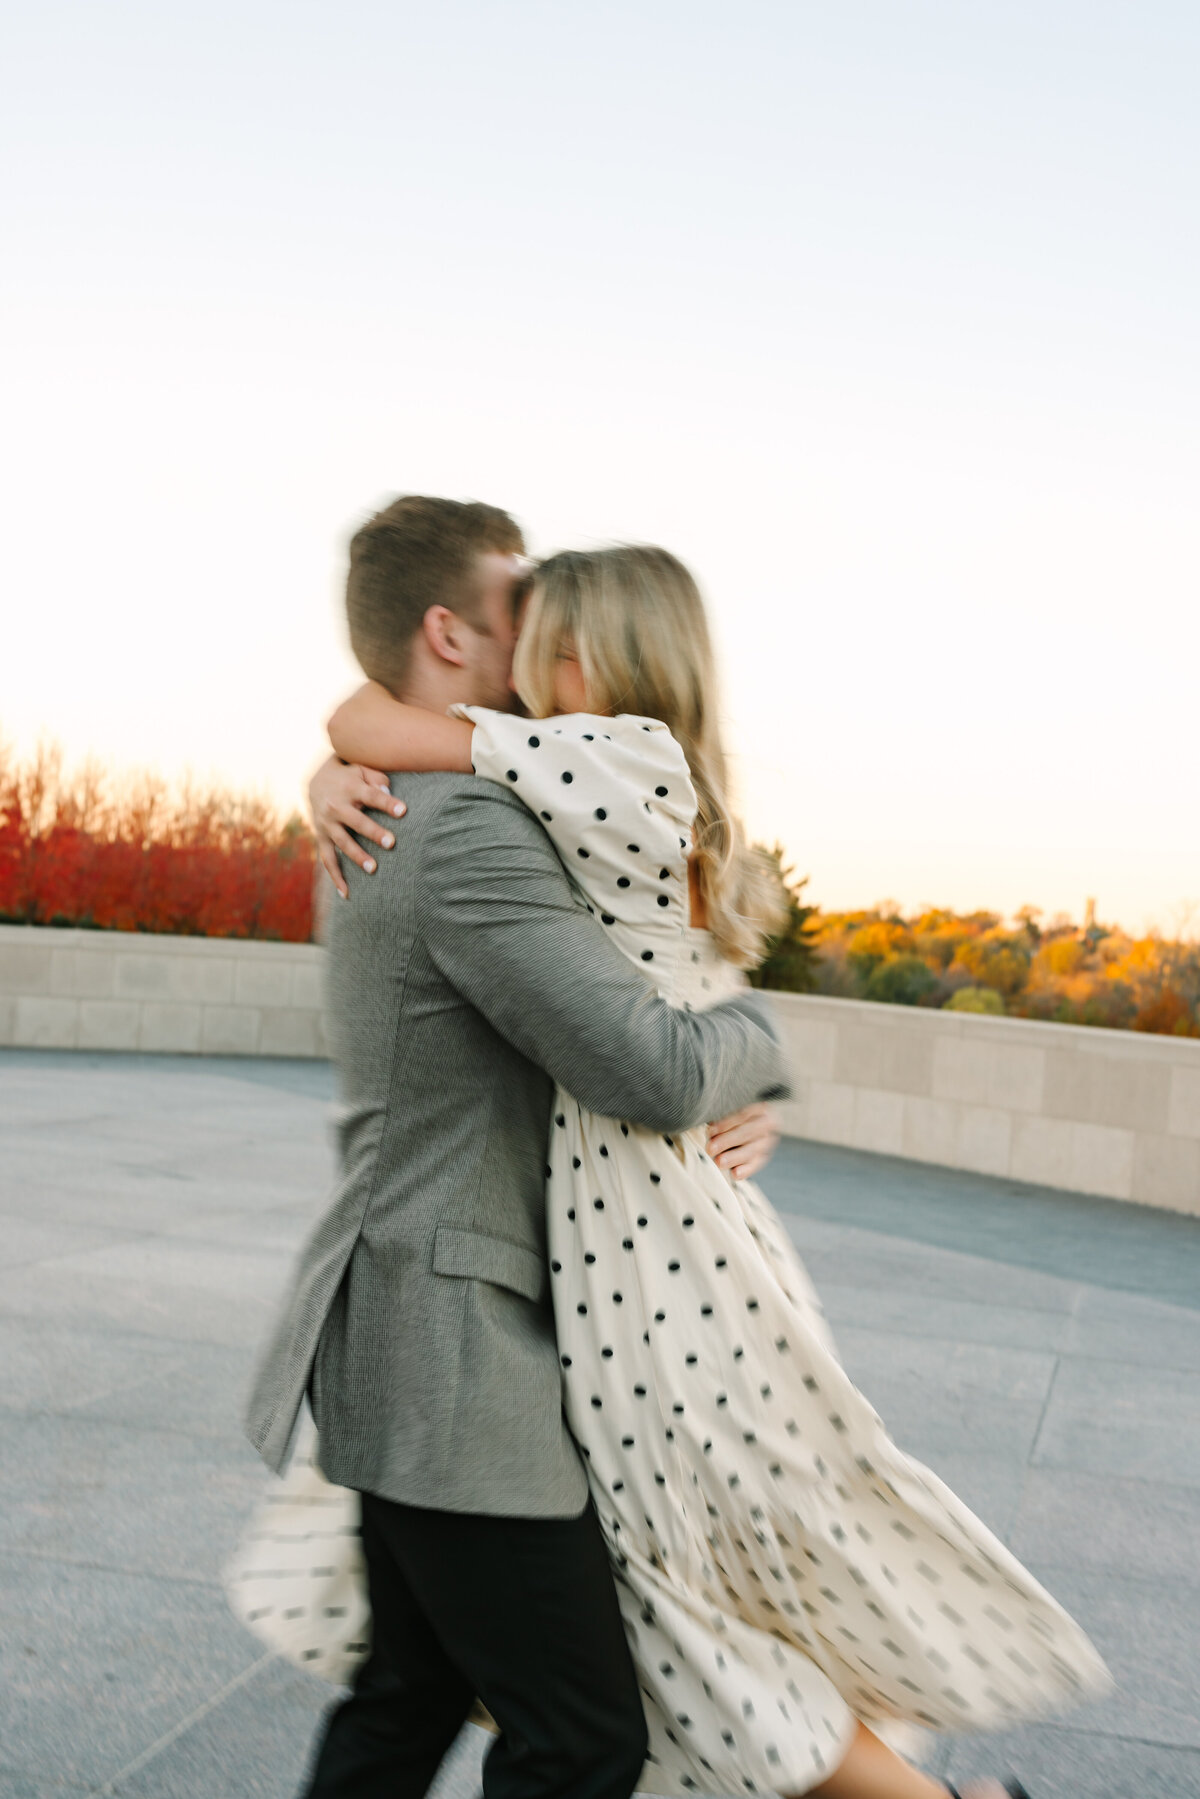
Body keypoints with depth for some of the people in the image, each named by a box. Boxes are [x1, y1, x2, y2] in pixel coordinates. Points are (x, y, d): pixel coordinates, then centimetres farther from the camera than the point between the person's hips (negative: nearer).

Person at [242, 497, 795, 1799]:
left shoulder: (385, 826, 13)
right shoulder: (469, 832, -20)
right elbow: (657, 1072, -25)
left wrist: (719, 1098, 9)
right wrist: (756, 1038, -3)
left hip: (397, 1349, 10)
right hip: (452, 1363, -10)